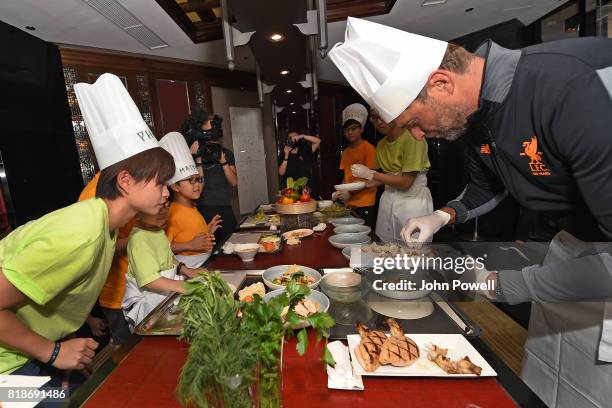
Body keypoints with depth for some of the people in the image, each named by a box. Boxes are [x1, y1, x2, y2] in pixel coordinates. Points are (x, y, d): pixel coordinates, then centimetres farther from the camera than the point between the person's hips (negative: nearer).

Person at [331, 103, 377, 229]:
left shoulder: (368, 148, -7)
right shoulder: (346, 151, 12)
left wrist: (351, 193, -15)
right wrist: (340, 192, 2)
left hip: (365, 204, -5)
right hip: (349, 203, 6)